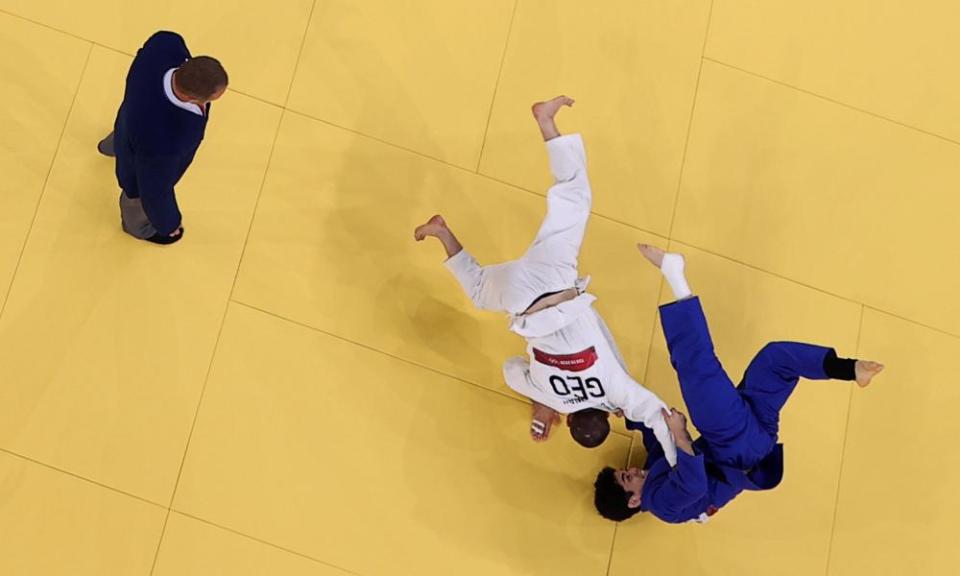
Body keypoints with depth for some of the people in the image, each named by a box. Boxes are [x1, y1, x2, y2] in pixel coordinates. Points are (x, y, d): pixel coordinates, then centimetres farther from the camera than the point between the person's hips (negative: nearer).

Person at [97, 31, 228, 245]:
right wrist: (168, 223, -9)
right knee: (141, 199, 33)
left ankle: (111, 146, 78)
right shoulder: (160, 143, -52)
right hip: (147, 170, -4)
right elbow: (154, 190, -31)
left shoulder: (166, 43, -39)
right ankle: (136, 223, 70)